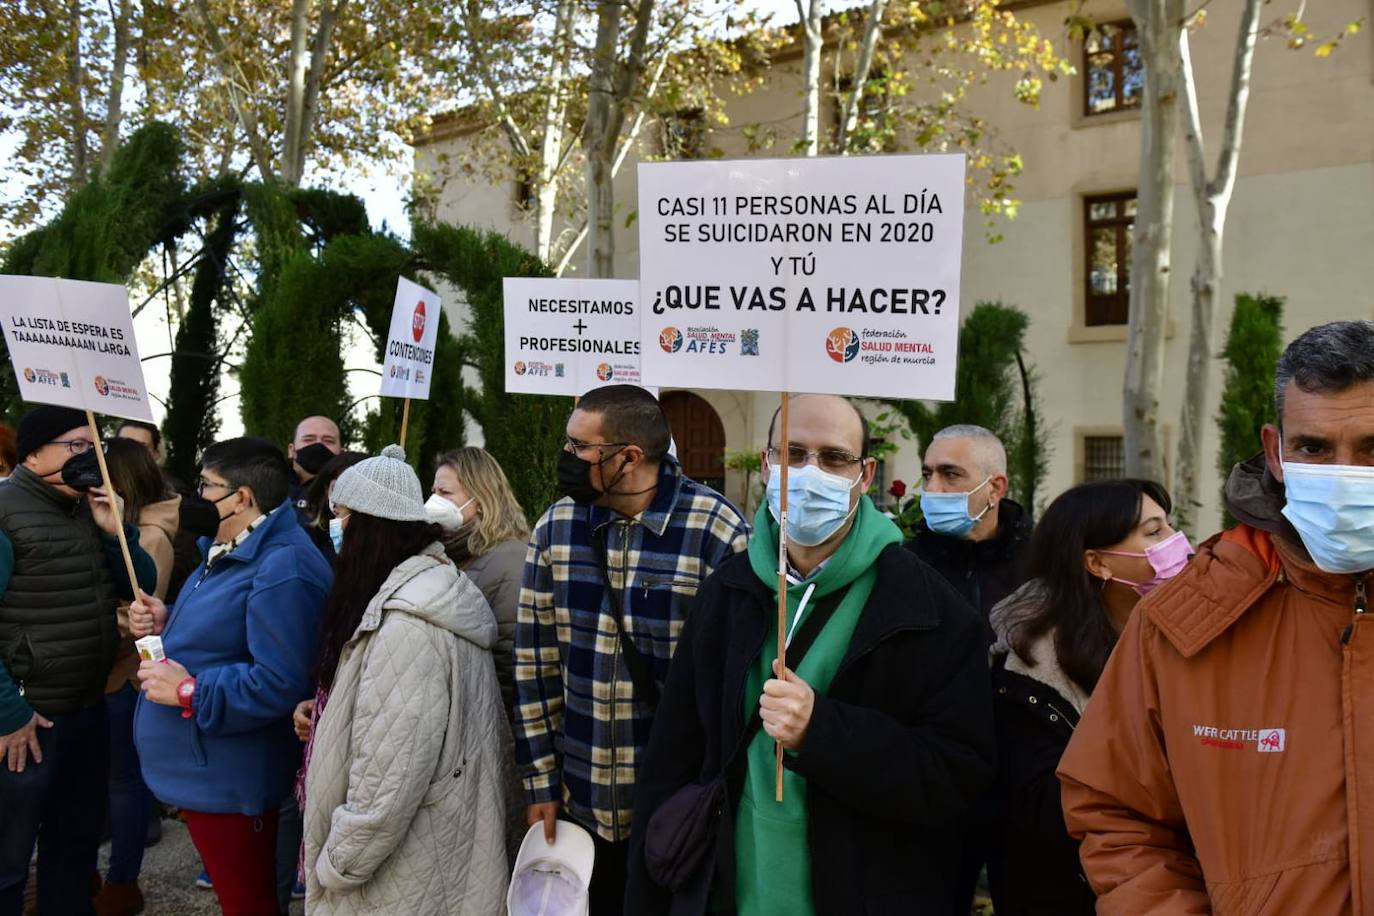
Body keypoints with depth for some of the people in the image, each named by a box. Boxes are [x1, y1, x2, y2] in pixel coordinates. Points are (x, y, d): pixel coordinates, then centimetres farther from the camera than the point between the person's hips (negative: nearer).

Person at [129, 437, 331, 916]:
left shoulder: (282, 570, -25)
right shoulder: (235, 550, 11)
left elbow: (280, 684, -31)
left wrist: (189, 691, -24)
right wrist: (167, 624, 5)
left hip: (227, 781, -11)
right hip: (205, 769, 11)